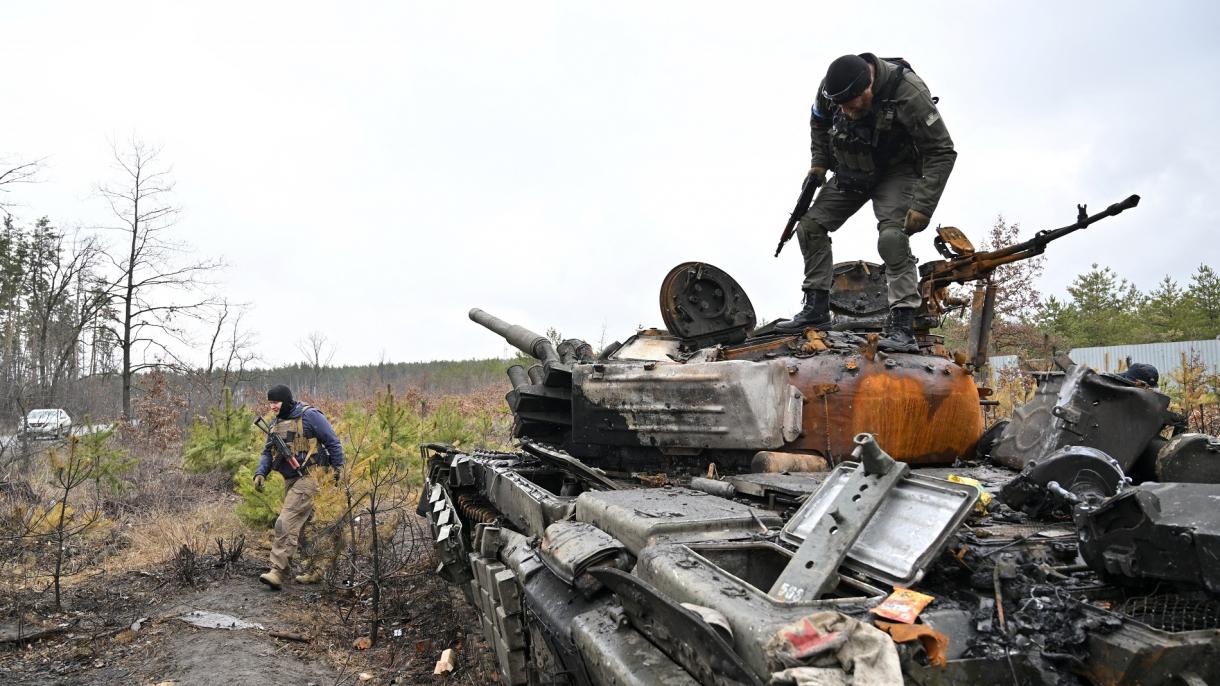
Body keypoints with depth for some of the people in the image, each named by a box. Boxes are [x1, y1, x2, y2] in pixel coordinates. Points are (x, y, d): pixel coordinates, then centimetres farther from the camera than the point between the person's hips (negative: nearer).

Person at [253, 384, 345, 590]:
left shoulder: (309, 416, -11)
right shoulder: (276, 423, 13)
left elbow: (333, 442, -8)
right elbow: (268, 451, 17)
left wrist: (338, 469, -8)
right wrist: (260, 473, 0)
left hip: (307, 478, -9)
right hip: (290, 480, 9)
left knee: (286, 523, -16)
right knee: (303, 525, 14)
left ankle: (278, 572, -16)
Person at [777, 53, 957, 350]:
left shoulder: (908, 93, -32)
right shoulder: (831, 85, -17)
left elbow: (942, 153, -26)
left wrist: (922, 206, -31)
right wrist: (818, 163, -3)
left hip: (896, 172, -5)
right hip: (850, 172, 6)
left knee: (892, 236, -27)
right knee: (810, 226, -1)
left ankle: (902, 327, -25)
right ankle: (816, 309, 8)